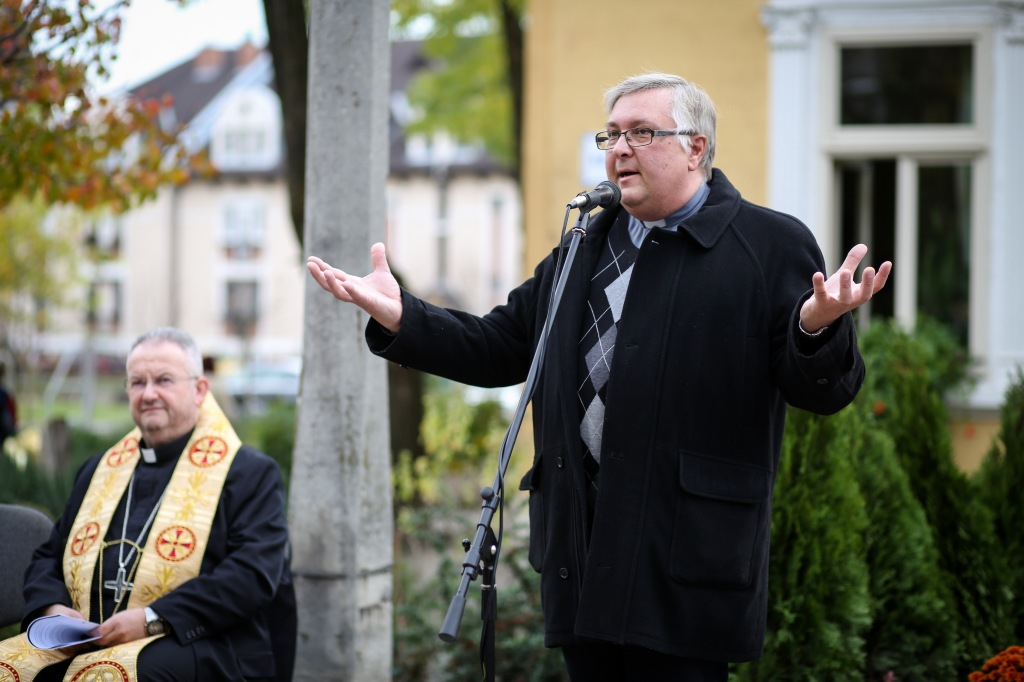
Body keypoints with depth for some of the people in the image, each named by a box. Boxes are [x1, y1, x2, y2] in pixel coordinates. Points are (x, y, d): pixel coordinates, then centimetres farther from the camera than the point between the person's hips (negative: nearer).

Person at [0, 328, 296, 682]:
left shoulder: (250, 473, 6)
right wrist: (53, 609, 1)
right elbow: (47, 557, 26)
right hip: (86, 639, 5)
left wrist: (151, 620, -17)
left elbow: (254, 573, -9)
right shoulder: (100, 469, 24)